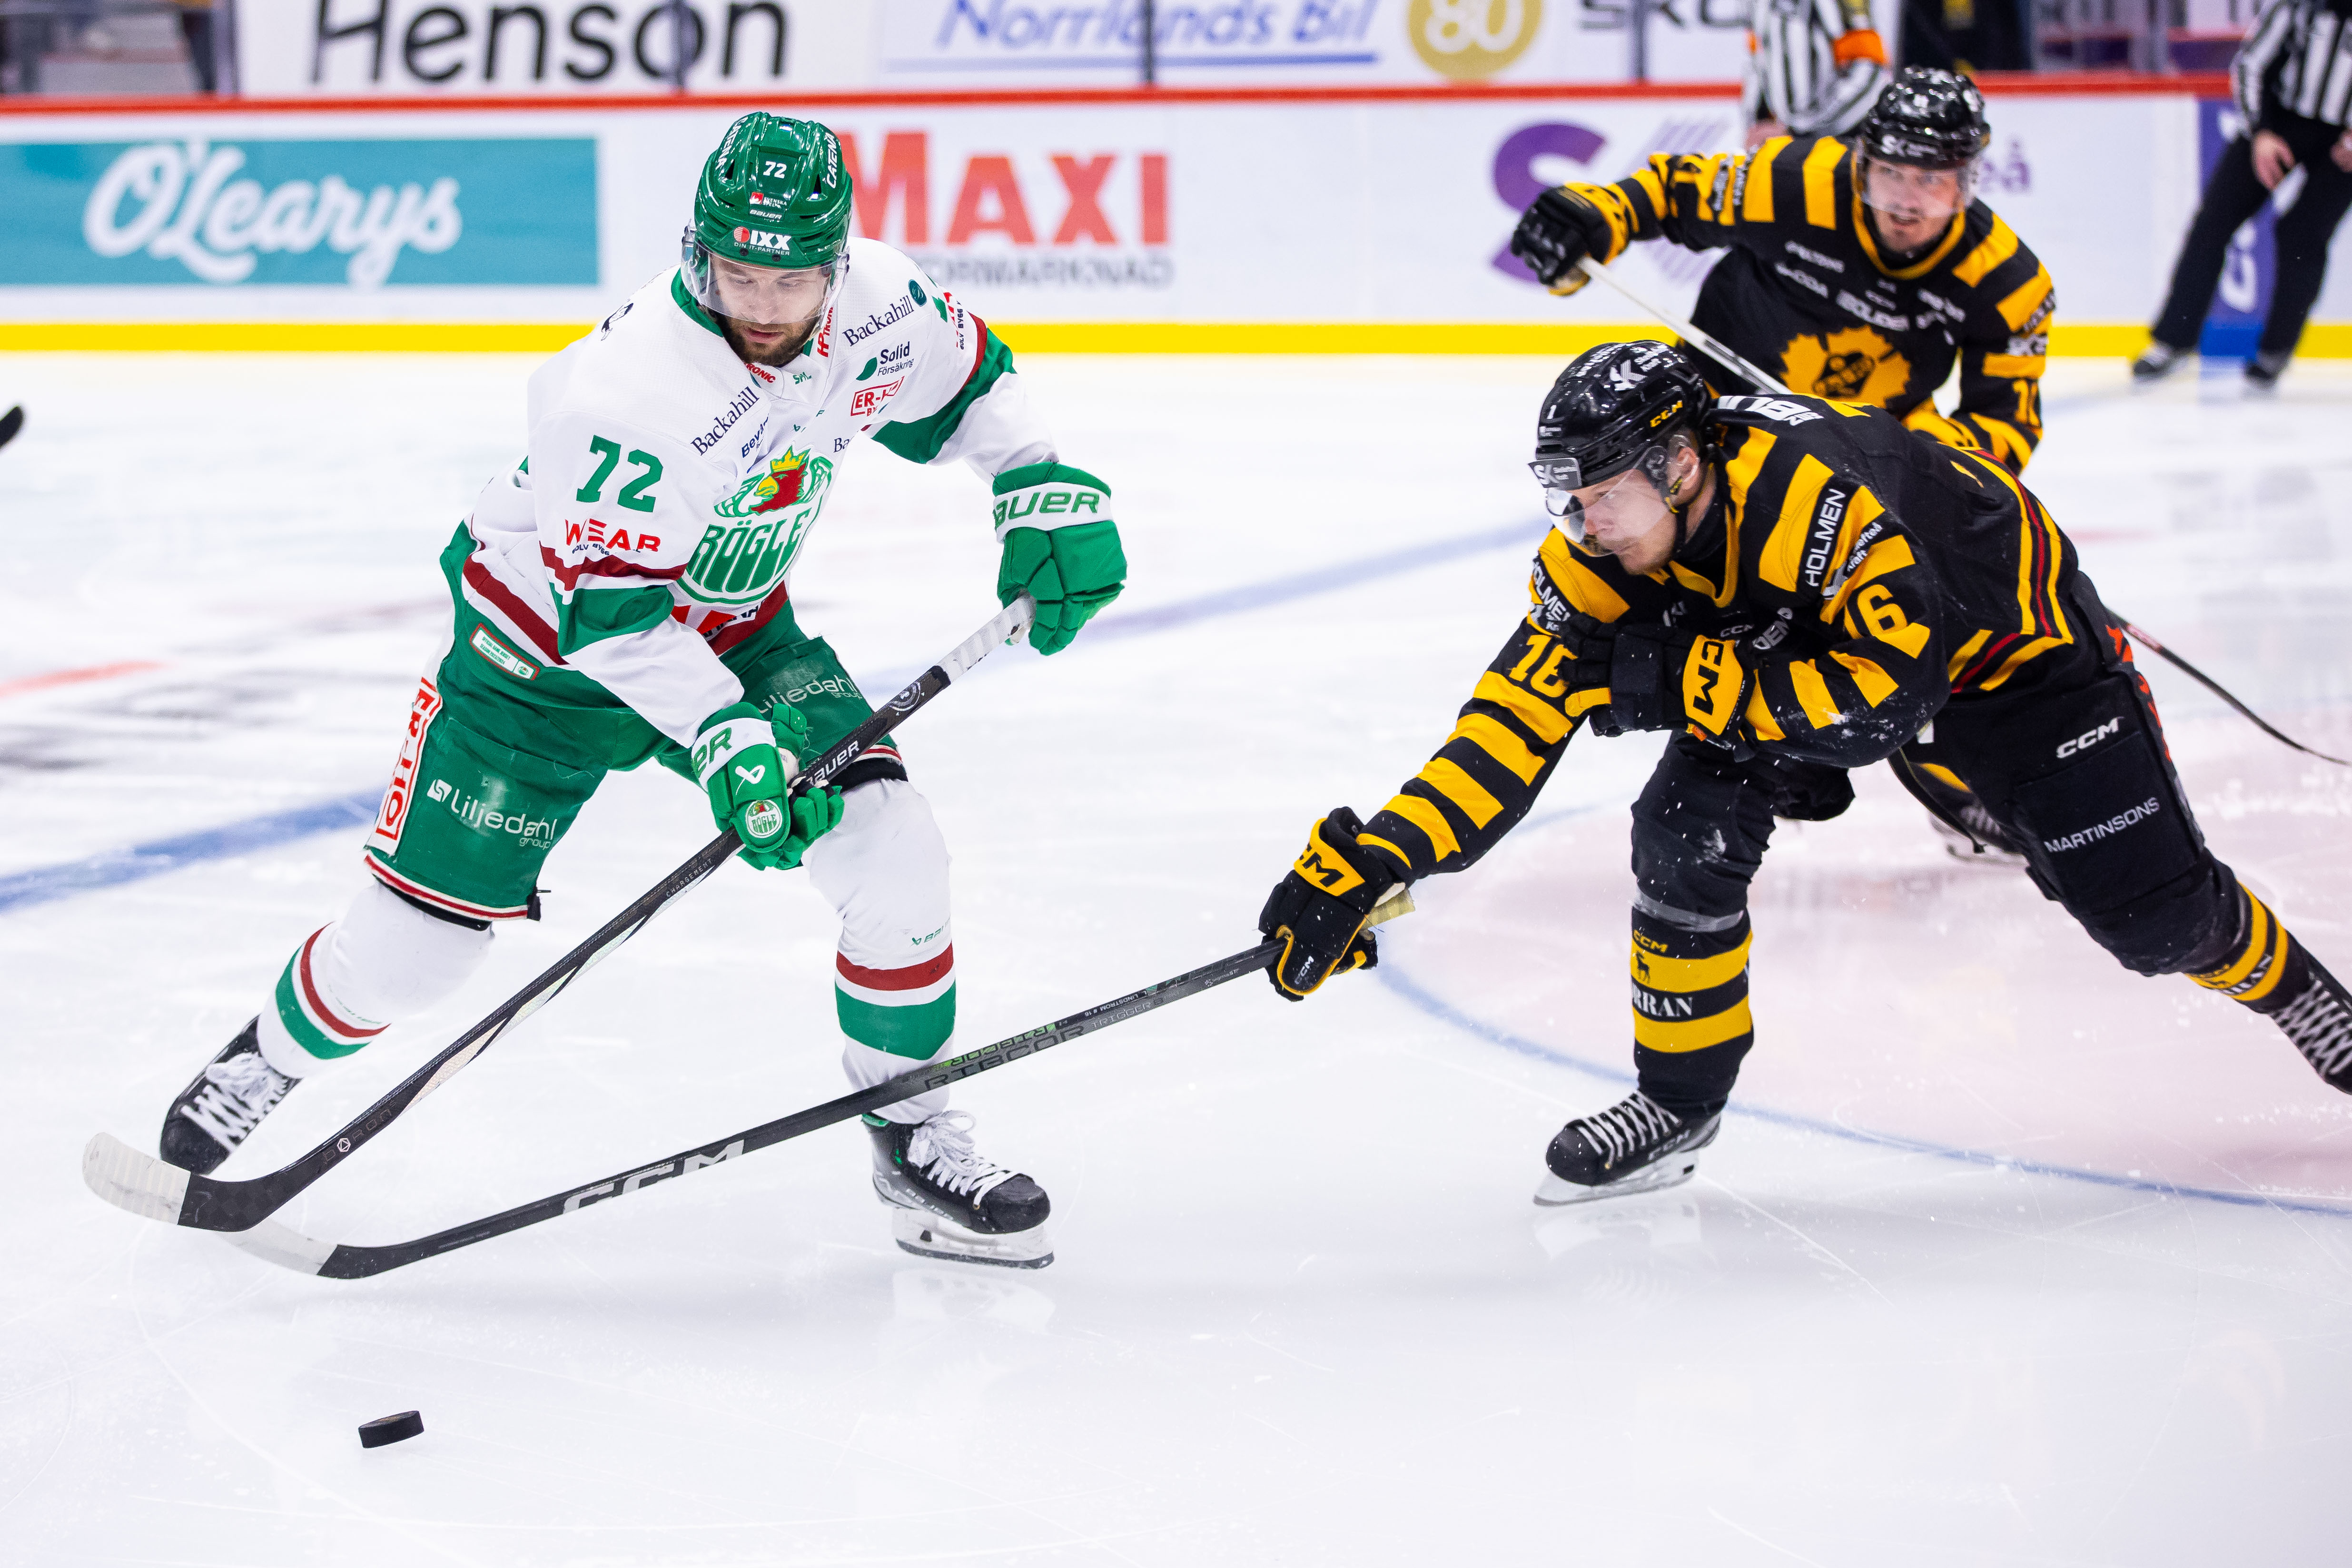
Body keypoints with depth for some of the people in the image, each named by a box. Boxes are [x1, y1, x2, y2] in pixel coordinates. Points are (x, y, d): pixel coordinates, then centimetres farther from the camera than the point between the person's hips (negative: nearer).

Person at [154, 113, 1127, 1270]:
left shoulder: (876, 307, -17)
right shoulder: (625, 392, -36)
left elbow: (964, 383, 7)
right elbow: (613, 613, -31)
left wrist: (1048, 491, -5)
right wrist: (721, 736, -39)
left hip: (735, 629, 5)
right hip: (548, 645, -5)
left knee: (895, 860, -12)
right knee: (417, 943, -1)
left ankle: (914, 1136, 6)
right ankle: (273, 1054, 32)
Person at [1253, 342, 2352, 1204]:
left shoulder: (1819, 492, -42)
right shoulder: (1603, 550, -23)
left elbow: (1885, 704, -42)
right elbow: (1520, 714, -24)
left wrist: (1679, 681, -42)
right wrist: (1374, 860, -33)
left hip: (2003, 639, -5)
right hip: (1805, 638, 5)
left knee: (2152, 912, -5)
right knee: (1688, 829, -16)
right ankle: (1677, 1106, 1)